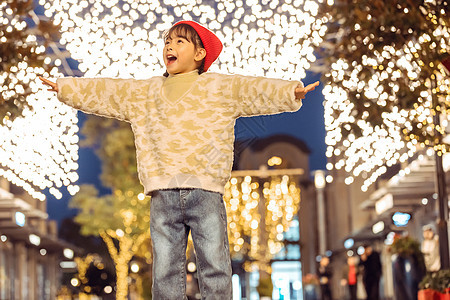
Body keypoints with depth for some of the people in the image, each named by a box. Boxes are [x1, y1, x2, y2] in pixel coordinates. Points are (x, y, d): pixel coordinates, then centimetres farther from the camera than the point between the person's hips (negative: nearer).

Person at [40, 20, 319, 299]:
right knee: (165, 272, 3)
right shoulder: (145, 92, 20)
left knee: (215, 268, -4)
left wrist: (292, 91, -19)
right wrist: (64, 87, 28)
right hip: (163, 193, 3)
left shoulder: (221, 88, 8)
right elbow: (103, 91, 26)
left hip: (205, 190, -3)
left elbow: (255, 89, -4)